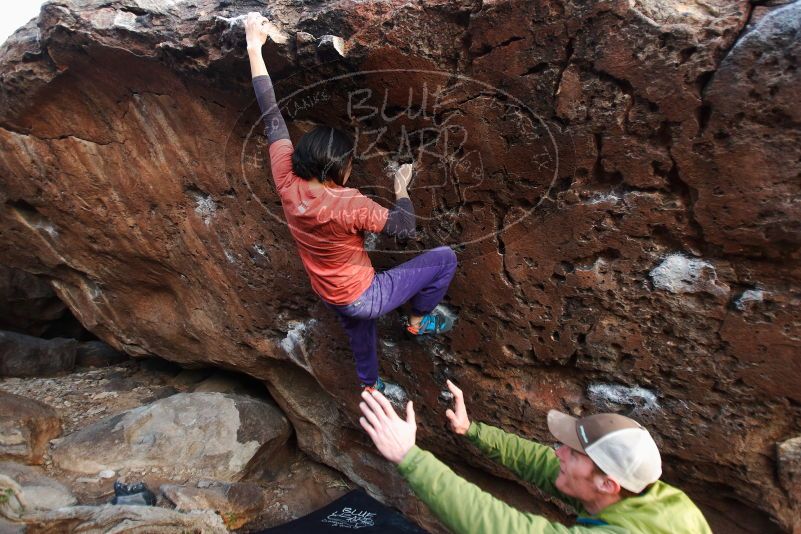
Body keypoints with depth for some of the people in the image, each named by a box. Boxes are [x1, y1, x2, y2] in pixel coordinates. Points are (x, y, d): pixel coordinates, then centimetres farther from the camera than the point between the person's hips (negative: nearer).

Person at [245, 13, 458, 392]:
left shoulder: (286, 181, -15)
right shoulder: (349, 204, -31)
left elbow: (271, 116, -8)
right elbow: (405, 228, -20)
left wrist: (255, 49, -1)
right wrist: (402, 189, -3)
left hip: (333, 299, 7)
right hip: (364, 297, -7)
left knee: (359, 334, 35)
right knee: (445, 258, 0)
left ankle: (370, 386, 61)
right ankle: (420, 320, 21)